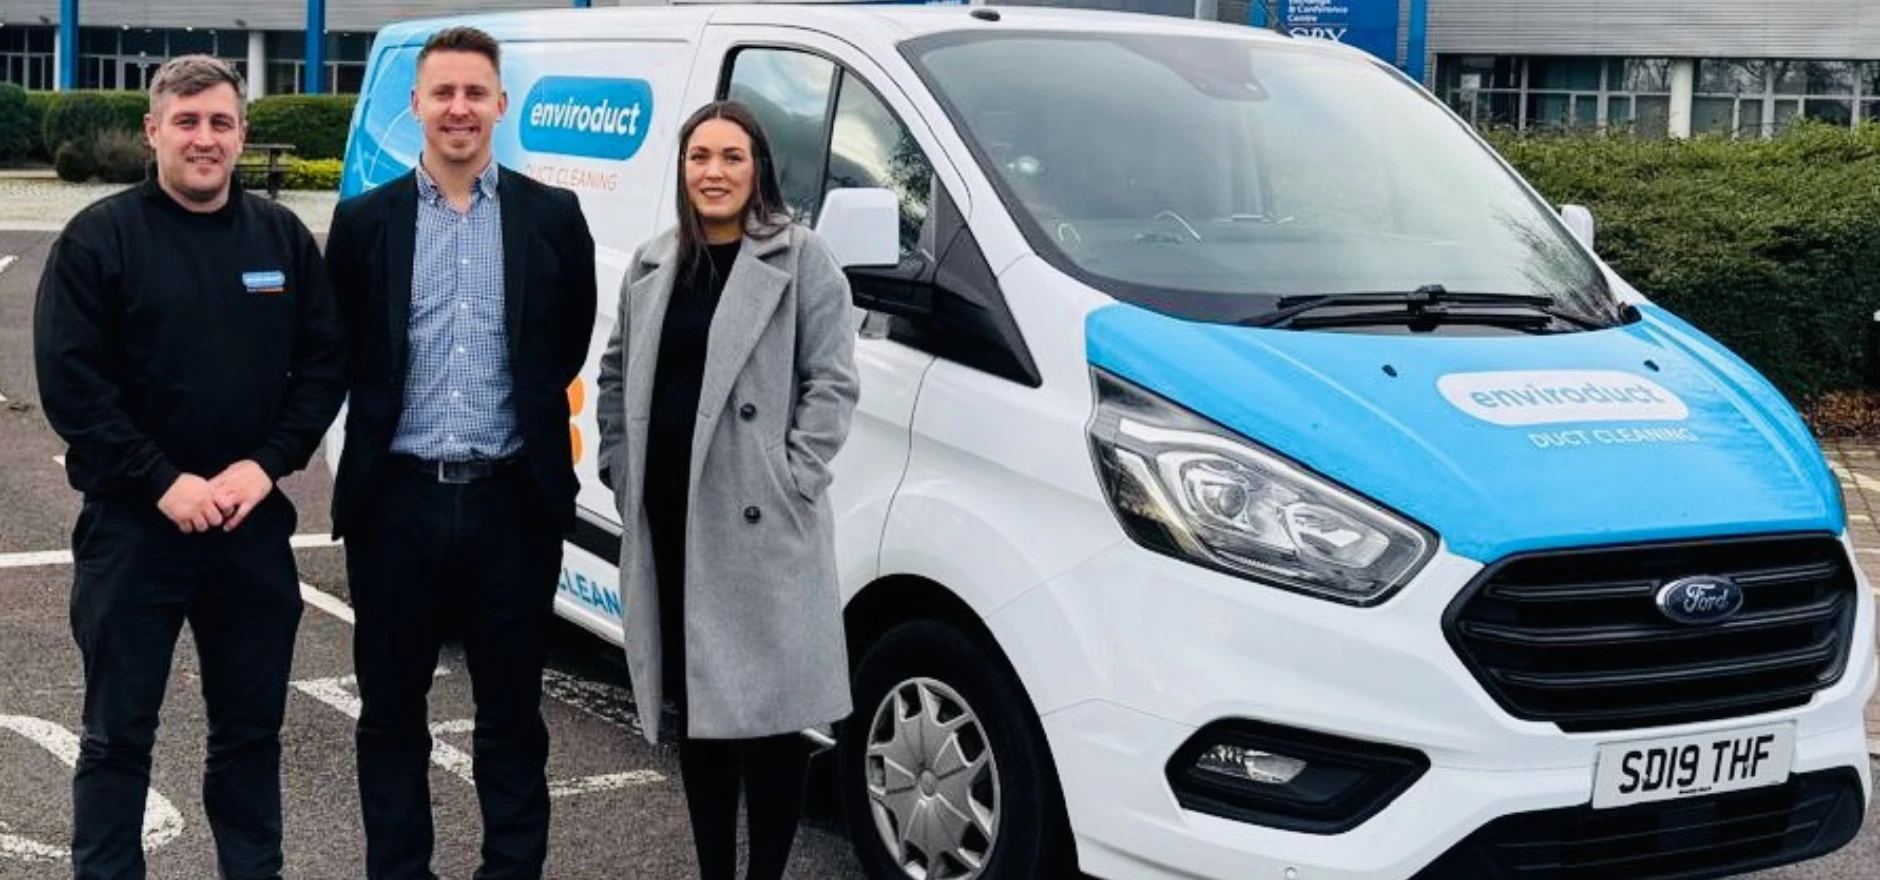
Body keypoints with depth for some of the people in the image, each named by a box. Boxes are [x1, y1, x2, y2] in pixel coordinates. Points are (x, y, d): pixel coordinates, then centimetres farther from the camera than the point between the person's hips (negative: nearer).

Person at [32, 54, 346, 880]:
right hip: (132, 522, -3)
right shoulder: (100, 237, -6)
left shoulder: (284, 237, 5)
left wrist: (266, 465, -8)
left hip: (253, 522, 3)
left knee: (251, 726, 13)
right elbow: (68, 380, -11)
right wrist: (163, 482, -16)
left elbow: (325, 362, 6)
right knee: (118, 733, 5)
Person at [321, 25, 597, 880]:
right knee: (391, 710, 10)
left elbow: (569, 344, 9)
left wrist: (524, 414, 7)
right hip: (397, 499, 1)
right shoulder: (365, 221, 3)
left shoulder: (552, 217, 2)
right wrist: (381, 418, 6)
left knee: (512, 712, 9)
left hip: (510, 499, 0)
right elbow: (337, 356, 8)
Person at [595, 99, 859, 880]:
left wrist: (791, 478, -14)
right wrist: (620, 470, 9)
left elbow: (831, 382, -7)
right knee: (697, 705, 13)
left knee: (768, 709, -2)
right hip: (667, 517, 6)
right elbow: (617, 374, 20)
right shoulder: (652, 265, 14)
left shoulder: (801, 258, -3)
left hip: (758, 520, -6)